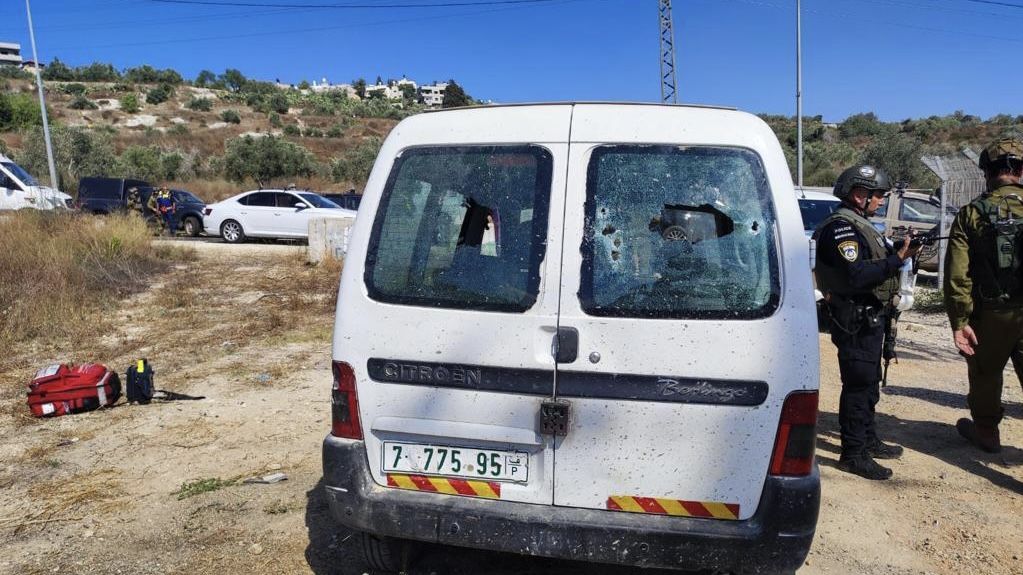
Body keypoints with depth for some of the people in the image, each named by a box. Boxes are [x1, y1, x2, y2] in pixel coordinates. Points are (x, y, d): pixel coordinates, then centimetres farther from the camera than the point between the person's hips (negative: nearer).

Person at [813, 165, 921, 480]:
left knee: (868, 383, 19)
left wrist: (900, 251, -1)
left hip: (870, 319, 11)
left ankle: (868, 440, 33)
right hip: (856, 321, -11)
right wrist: (897, 259, -22)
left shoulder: (859, 225, 16)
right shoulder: (841, 228, -17)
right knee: (858, 386, -6)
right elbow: (857, 276, -28)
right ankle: (853, 454, 2)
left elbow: (875, 263, 14)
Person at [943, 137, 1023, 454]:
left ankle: (986, 431, 34)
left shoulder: (971, 214, -7)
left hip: (990, 315, 0)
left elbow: (957, 274, -12)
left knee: (985, 374, 18)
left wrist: (959, 321, -8)